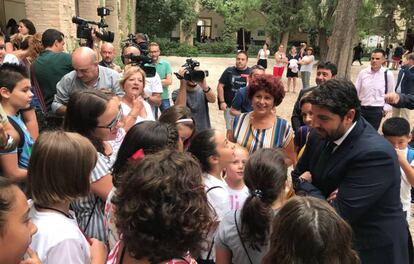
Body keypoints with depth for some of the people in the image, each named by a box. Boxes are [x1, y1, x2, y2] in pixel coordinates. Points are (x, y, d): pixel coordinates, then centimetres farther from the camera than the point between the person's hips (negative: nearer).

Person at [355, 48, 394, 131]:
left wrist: (386, 108, 1)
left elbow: (390, 93, 2)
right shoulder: (363, 72, -3)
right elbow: (356, 90, 4)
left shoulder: (388, 74, -7)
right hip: (361, 108, 2)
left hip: (377, 110, -2)